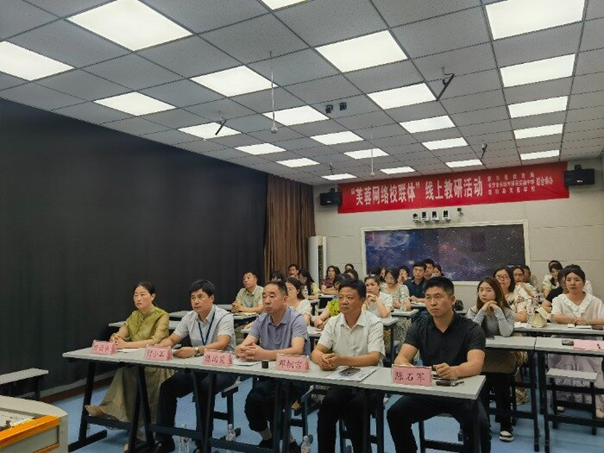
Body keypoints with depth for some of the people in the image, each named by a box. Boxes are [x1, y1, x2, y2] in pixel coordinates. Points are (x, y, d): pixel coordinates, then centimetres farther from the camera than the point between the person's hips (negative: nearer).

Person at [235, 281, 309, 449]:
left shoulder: (296, 319, -13)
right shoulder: (261, 320, 3)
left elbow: (297, 350, -30)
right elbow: (240, 347, -6)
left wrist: (264, 354, -44)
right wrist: (244, 351, -33)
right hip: (268, 376, 5)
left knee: (270, 403, -28)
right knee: (252, 402, -21)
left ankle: (288, 442, 1)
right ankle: (268, 439, 10)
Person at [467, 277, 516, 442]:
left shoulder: (507, 312, -1)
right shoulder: (473, 310, 3)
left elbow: (506, 333, -19)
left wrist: (497, 310, -17)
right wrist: (482, 311, -16)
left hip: (501, 357, 0)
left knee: (500, 384, -21)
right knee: (483, 385, -20)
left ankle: (505, 425, 1)